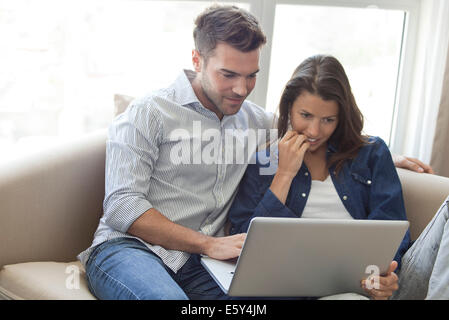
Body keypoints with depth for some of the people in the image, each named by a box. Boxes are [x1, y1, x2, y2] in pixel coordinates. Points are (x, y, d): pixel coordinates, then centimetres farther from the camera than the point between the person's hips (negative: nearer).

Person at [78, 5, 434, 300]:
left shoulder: (252, 119, 16)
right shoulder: (148, 114, -1)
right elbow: (121, 207, -9)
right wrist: (209, 243, -17)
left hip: (197, 261, 5)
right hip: (129, 248, -4)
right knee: (167, 299, -41)